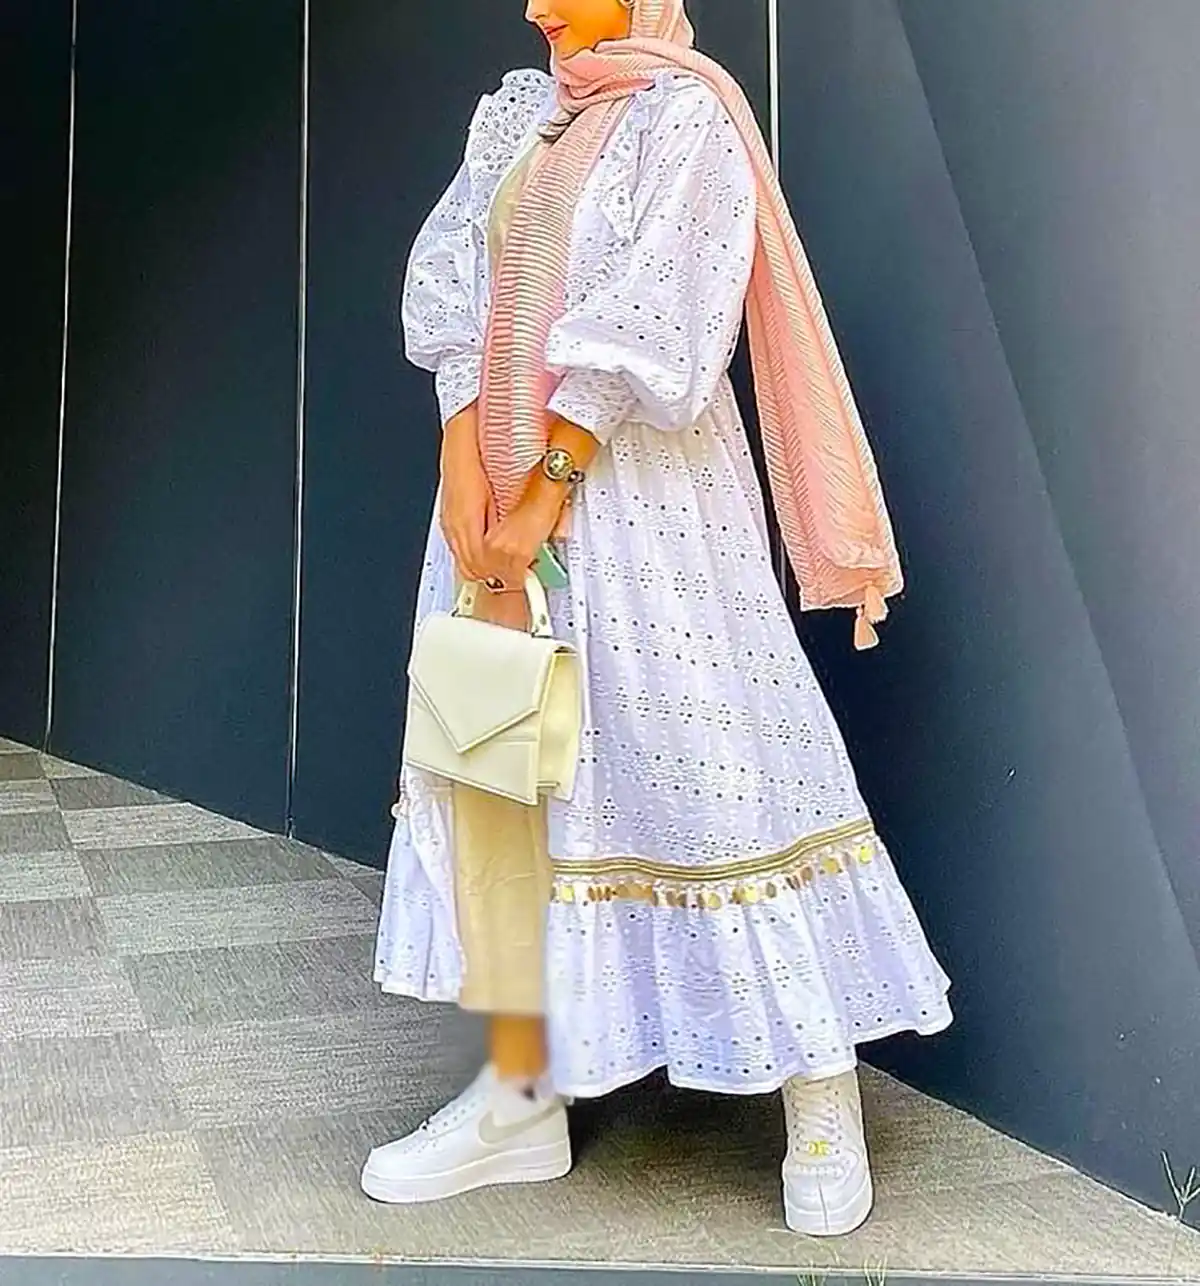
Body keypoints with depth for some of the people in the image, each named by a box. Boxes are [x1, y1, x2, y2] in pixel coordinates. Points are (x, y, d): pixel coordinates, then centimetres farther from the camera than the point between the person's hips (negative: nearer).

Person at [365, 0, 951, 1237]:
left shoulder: (684, 114, -3)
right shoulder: (516, 116, 17)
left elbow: (651, 321, -13)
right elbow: (457, 291, 7)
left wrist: (550, 486, -18)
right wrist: (464, 458, -8)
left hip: (633, 490, -7)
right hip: (501, 484, 7)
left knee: (696, 762, -7)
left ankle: (822, 1098, 5)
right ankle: (519, 1096, 13)